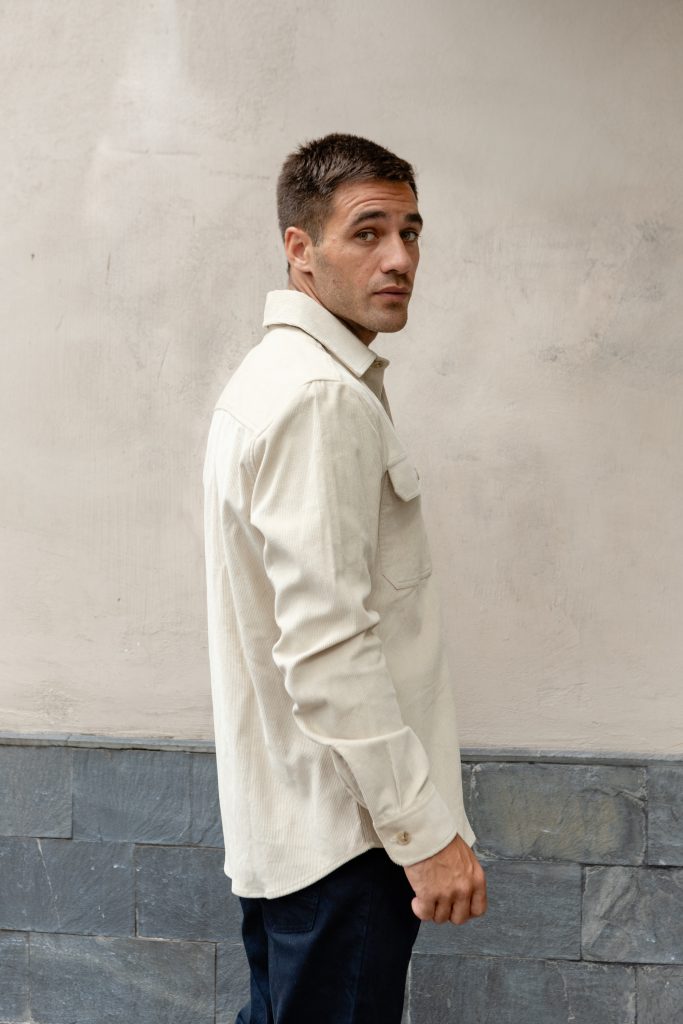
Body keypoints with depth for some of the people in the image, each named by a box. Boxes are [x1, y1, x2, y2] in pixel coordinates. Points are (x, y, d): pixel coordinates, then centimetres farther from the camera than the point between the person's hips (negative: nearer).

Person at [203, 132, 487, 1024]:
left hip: (282, 817, 10)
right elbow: (327, 649, -25)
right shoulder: (322, 398, -19)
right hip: (346, 823, -10)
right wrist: (427, 829, -21)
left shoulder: (274, 375, 15)